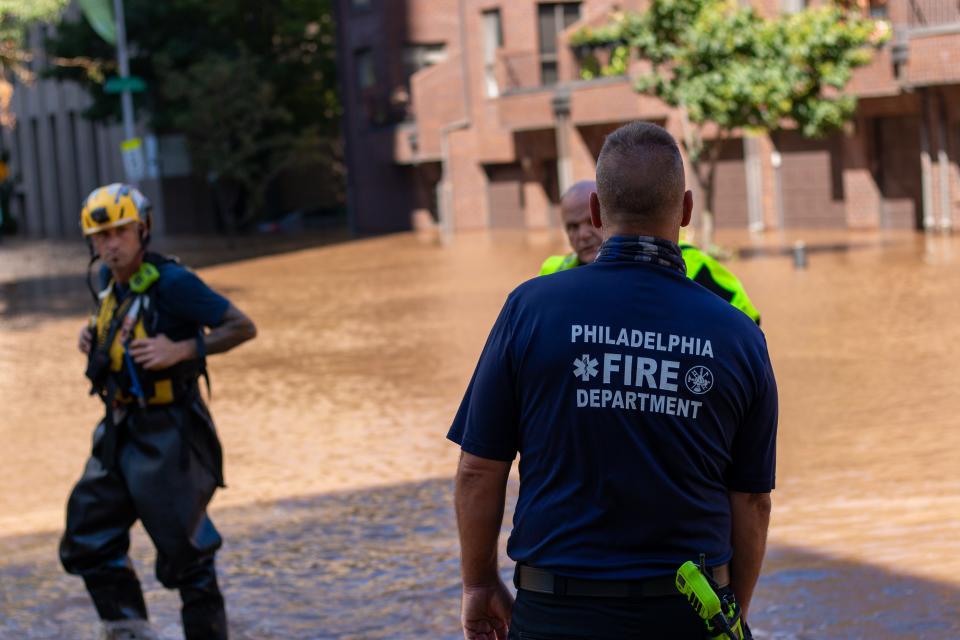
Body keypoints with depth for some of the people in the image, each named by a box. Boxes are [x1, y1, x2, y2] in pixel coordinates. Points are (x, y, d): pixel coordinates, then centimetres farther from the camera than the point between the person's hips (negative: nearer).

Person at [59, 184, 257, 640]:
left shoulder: (170, 281, -17)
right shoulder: (110, 281, 7)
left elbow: (242, 327, -18)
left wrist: (181, 350, -27)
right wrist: (95, 339, 9)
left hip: (168, 435, -8)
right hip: (120, 432, 9)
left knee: (184, 553, -1)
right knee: (88, 542, 9)